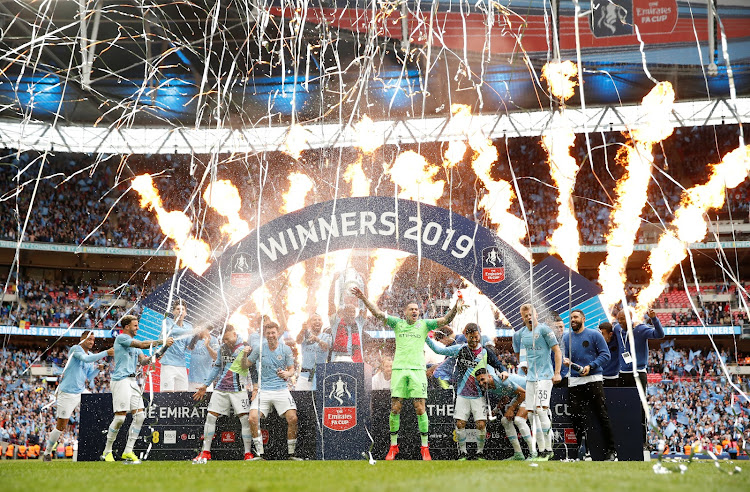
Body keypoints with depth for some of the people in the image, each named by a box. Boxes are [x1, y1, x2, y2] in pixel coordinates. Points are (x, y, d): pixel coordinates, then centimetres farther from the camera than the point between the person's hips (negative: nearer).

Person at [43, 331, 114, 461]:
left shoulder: (90, 354, 14)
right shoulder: (76, 349, -10)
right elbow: (86, 359, -31)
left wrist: (98, 368, -2)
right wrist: (106, 353, -33)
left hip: (80, 392, 8)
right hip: (67, 393, -8)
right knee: (61, 426, -1)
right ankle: (47, 453, 14)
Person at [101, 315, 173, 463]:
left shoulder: (134, 343, 23)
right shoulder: (121, 338, -3)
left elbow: (142, 361, 18)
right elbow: (142, 344, -14)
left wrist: (150, 358, -3)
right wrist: (162, 342, -13)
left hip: (133, 381, 9)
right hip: (121, 380, -8)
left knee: (139, 415, -1)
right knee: (120, 416, -11)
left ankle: (128, 451, 2)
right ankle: (107, 451, 3)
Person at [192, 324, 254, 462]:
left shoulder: (245, 347, -3)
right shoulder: (223, 348, 11)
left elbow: (245, 366, -13)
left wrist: (245, 355, -31)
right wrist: (205, 385, 19)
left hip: (238, 389, -4)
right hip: (220, 388, 4)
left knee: (245, 419, -10)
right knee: (210, 417, -1)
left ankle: (248, 454, -2)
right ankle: (205, 453, 6)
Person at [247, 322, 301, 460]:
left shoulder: (285, 349, 2)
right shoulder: (259, 348, 3)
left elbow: (292, 369, 7)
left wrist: (287, 373, -16)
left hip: (281, 389, 0)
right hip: (263, 390, 1)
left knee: (293, 419, -15)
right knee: (253, 419, -16)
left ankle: (291, 453, 2)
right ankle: (259, 454, -4)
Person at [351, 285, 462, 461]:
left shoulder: (424, 324, 9)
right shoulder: (397, 323, 10)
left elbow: (445, 320, -1)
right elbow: (378, 313, 4)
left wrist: (455, 308, -17)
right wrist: (363, 298, -6)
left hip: (418, 369, -1)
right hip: (398, 369, 1)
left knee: (420, 408, -4)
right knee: (395, 408, -1)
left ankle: (425, 448, 4)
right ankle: (393, 446, 10)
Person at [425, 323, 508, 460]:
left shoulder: (486, 352, 2)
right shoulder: (460, 349, 2)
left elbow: (498, 364, 8)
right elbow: (439, 350, 4)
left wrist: (503, 371, -13)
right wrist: (427, 338, -4)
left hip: (479, 396, 0)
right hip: (462, 395, 1)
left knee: (481, 424, -8)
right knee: (460, 424, -5)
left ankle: (480, 452, 12)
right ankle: (462, 452, 13)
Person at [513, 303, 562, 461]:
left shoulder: (544, 330, -6)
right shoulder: (520, 334, 11)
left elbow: (557, 351, -7)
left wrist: (557, 373, -12)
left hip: (544, 376, -6)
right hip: (530, 377, 6)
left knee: (541, 410, -16)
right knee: (531, 413, 4)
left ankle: (548, 449, -9)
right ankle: (535, 451, 10)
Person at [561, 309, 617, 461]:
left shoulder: (594, 334, 2)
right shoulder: (566, 337, 14)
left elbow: (605, 354, -1)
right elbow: (564, 356, 12)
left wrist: (590, 366, -13)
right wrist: (565, 360, -12)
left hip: (593, 379, -3)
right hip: (574, 382, 4)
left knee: (602, 416, -4)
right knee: (577, 418, 1)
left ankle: (611, 451, 1)